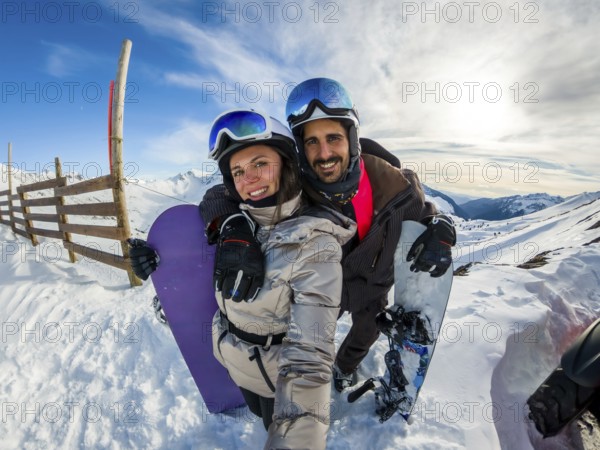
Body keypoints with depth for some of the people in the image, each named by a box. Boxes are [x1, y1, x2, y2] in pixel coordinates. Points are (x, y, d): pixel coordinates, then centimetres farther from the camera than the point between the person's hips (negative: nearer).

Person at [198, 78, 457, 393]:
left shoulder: (391, 183, -32)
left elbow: (425, 213, -11)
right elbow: (220, 197, -28)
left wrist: (441, 233, -34)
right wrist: (233, 233, -50)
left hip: (373, 284, 2)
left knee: (365, 334, 32)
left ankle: (345, 365, 67)